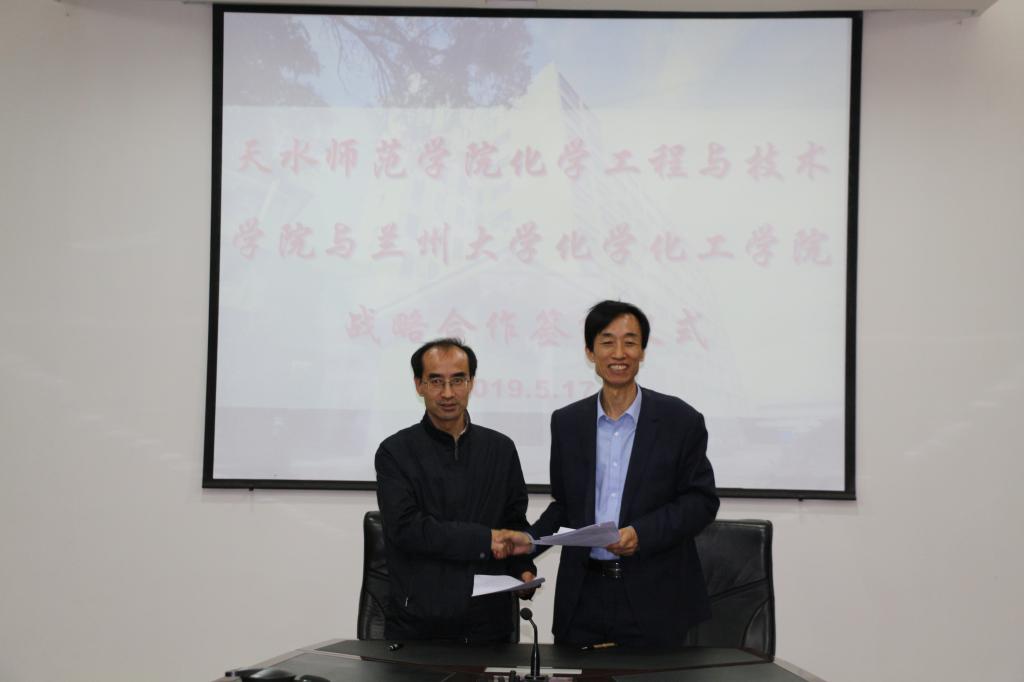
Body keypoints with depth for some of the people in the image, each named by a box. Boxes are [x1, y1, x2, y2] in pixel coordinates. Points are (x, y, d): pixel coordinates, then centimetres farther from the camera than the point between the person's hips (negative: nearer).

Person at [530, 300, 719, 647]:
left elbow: (702, 500, -3)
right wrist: (530, 539, -2)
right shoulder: (566, 422, 8)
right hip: (583, 596, 3)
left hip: (652, 598, -2)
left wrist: (642, 533, -16)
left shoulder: (680, 420, -3)